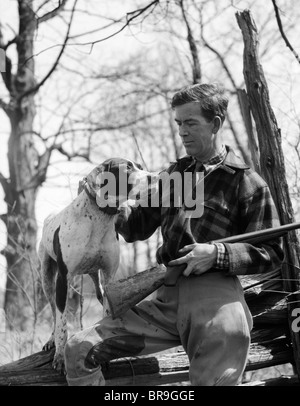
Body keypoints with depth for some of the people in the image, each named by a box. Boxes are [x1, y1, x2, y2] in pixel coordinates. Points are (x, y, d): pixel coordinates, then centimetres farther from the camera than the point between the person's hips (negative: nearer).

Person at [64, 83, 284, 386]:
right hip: (166, 298, 5)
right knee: (79, 349, -5)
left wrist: (217, 253, -15)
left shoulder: (247, 182, 4)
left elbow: (270, 253, 0)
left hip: (215, 292, -5)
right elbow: (138, 227, 24)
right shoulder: (174, 173, 21)